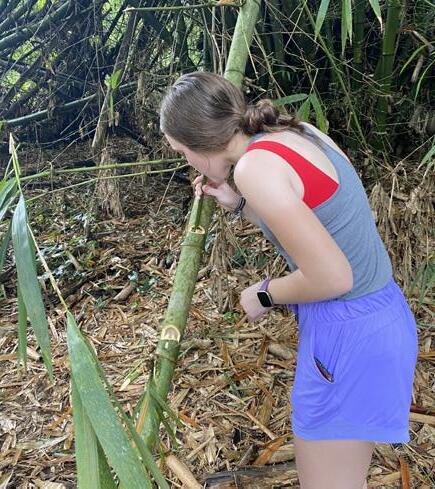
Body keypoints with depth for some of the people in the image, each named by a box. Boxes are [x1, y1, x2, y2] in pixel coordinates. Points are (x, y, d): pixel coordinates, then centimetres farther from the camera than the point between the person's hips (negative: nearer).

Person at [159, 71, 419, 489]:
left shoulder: (255, 166, -21)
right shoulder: (299, 133, 6)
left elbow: (331, 277, -24)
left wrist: (265, 295, -6)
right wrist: (239, 204, 13)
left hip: (349, 333, -9)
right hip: (381, 314, 9)